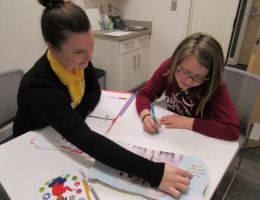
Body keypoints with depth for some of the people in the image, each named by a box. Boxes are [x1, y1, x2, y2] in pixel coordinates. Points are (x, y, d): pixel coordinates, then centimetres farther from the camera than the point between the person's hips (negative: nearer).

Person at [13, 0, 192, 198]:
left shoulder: (79, 60, -17)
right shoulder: (39, 86, -37)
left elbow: (94, 91, -3)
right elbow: (85, 140, -46)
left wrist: (75, 120, -22)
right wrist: (153, 172, -51)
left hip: (63, 138, 5)